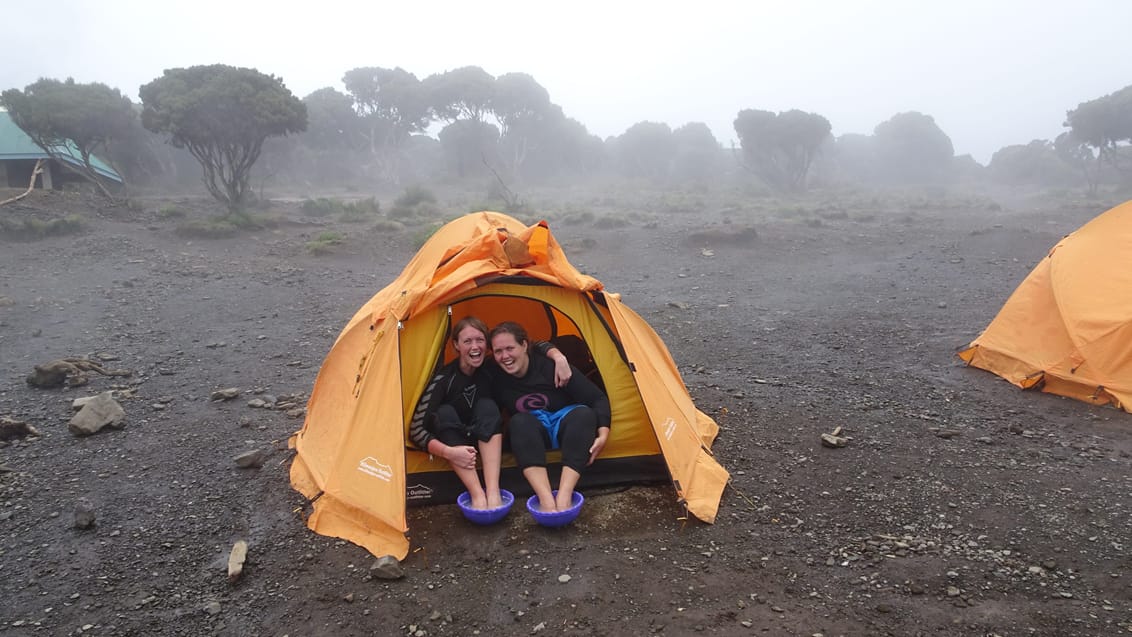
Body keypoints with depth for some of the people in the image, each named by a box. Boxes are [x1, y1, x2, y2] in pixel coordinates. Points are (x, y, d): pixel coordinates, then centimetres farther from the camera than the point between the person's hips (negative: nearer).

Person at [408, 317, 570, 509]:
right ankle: (477, 495, -45)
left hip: (485, 441, 2)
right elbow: (416, 429, -26)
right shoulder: (444, 379, -23)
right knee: (445, 412, -34)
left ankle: (493, 491, -42)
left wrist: (558, 357, -29)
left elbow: (536, 347, -8)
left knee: (487, 406, -29)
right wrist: (448, 452, -43)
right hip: (454, 440, -2)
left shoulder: (491, 368, -13)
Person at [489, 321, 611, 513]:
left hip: (567, 430, -1)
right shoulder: (497, 380, -10)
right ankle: (546, 498, -51)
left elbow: (598, 398, -18)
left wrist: (603, 435, -29)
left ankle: (564, 496, -48)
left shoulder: (551, 367, -20)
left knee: (584, 413, -35)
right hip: (532, 436, 1)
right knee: (519, 421, -33)